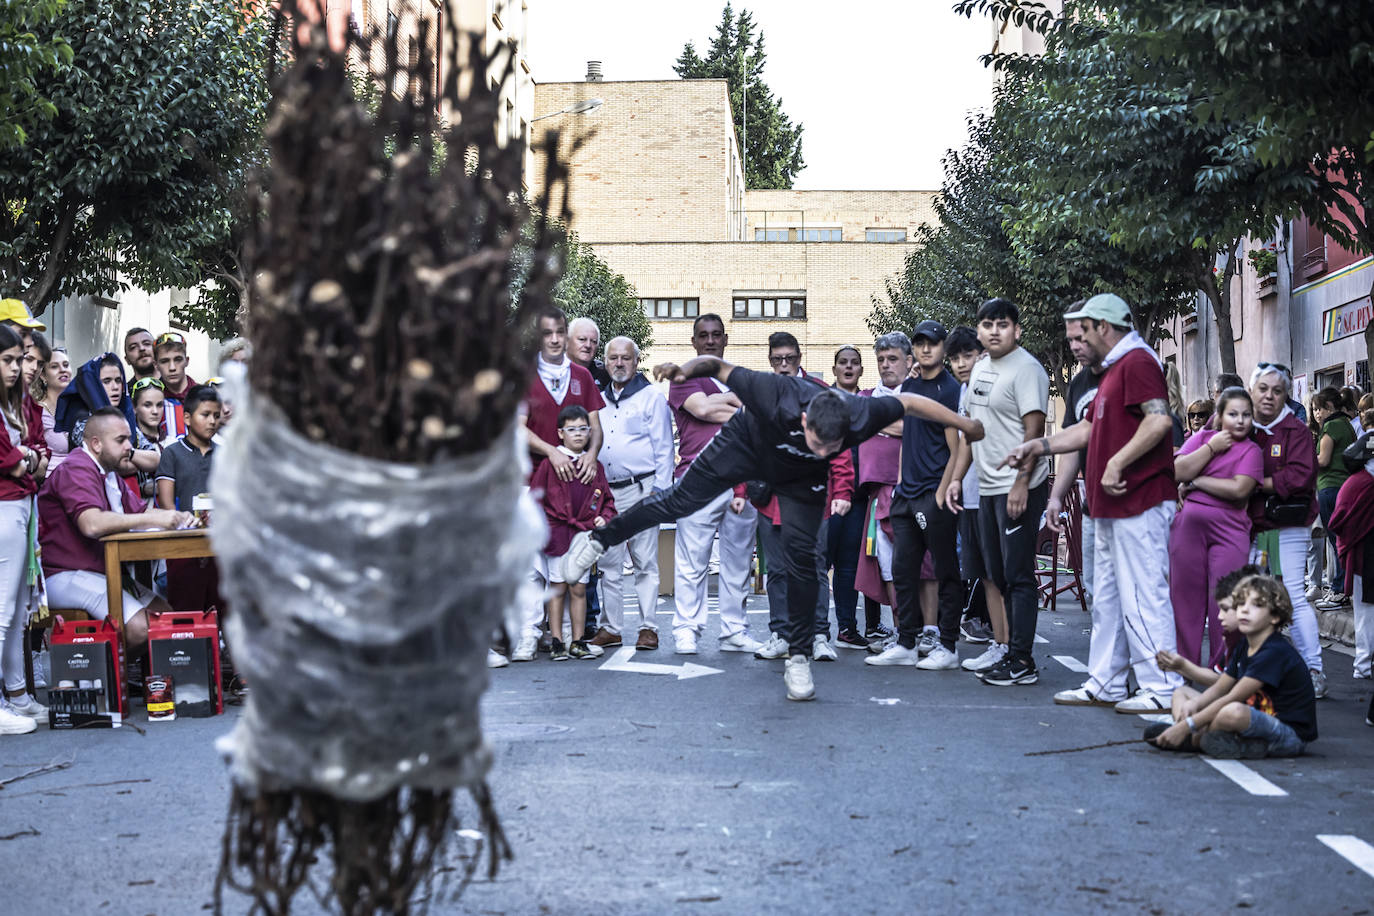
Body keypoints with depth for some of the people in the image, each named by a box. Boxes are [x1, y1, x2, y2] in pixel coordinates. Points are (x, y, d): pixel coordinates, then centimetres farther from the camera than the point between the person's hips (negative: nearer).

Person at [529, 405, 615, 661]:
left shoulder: (595, 465, 10)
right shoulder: (550, 463, -2)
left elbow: (607, 498, 17)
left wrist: (604, 517, -1)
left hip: (585, 534, 3)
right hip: (557, 533, -3)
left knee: (579, 588, 6)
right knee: (558, 587, 0)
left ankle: (578, 642, 12)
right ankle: (557, 642, 5)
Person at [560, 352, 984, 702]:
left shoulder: (860, 415, -37)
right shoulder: (780, 394, -43)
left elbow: (910, 401, -19)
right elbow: (719, 367, -31)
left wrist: (968, 426, -10)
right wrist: (686, 368, -52)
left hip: (801, 481, 2)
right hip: (746, 447, -1)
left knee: (802, 557, -6)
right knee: (679, 501, 2)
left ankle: (799, 658, 4)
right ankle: (599, 540, 24)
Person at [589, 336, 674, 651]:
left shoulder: (652, 397, 2)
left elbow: (663, 448, -1)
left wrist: (660, 489, -8)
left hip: (640, 489, -5)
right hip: (606, 492, 5)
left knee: (645, 563, -2)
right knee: (609, 564, 6)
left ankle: (648, 627, 2)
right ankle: (610, 628, 12)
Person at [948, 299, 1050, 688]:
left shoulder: (1026, 369, -11)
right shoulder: (980, 368, 16)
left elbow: (1034, 430, -17)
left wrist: (1021, 484, -23)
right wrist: (957, 477, 17)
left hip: (1019, 489, -9)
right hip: (988, 487, 9)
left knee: (1018, 575, -6)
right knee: (997, 575, 12)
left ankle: (1022, 661, -3)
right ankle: (1010, 650, 20)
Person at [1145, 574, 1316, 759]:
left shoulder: (1275, 652, -22)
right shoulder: (1243, 645, 7)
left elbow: (1232, 698, -26)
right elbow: (1219, 688, 11)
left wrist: (1187, 726, -27)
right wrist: (1194, 704, -13)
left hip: (1291, 735, -10)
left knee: (1233, 712, -40)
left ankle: (1195, 740, -12)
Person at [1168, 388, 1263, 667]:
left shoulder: (1251, 450, 4)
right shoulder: (1202, 437, 12)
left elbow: (1239, 489, -12)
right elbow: (1178, 472, -3)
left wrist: (1196, 482, -7)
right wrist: (1212, 447, -5)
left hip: (1228, 530, -2)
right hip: (1188, 526, 2)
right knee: (1186, 596, 4)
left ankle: (1222, 666, 4)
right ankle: (1185, 664, 14)